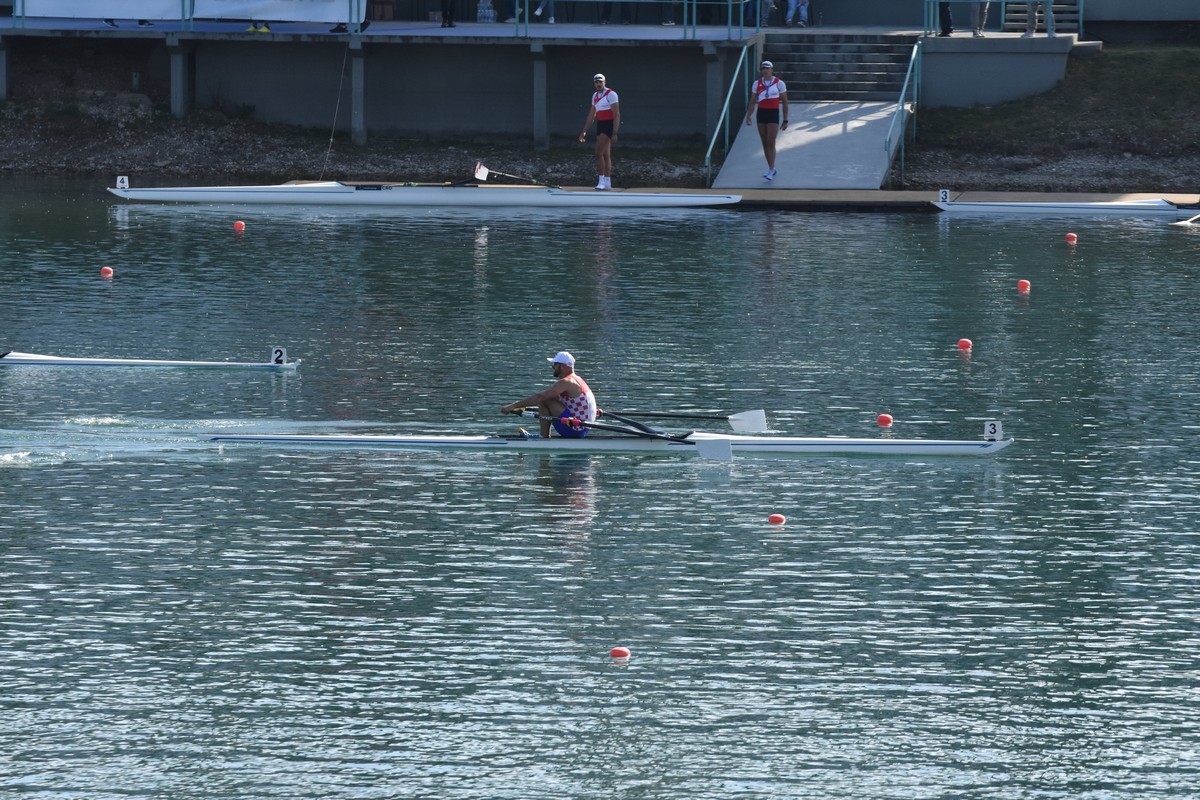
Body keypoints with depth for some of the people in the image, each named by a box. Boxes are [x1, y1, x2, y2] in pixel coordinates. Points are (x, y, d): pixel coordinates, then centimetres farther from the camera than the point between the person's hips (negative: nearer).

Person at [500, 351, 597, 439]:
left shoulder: (566, 382, -16)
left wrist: (514, 406, -22)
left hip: (574, 430, -10)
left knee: (544, 401, -14)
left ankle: (545, 438, -9)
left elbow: (540, 397, -24)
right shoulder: (576, 379, 16)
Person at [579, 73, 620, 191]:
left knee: (599, 153, -15)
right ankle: (607, 182, 11)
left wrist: (614, 133, -20)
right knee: (606, 154, 8)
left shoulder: (611, 94, -10)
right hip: (600, 125, 8)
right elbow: (591, 115, 21)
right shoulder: (595, 96, 14)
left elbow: (616, 114, -14)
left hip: (609, 124, -8)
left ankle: (601, 180, -13)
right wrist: (584, 131, 17)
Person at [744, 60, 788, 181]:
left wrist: (785, 120, 1)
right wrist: (748, 116, -2)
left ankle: (771, 171, -10)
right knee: (765, 143, 7)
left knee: (770, 143, -11)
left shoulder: (779, 83, -1)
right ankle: (772, 169, 19)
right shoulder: (757, 84, 7)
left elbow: (784, 102, 3)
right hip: (761, 113, 4)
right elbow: (752, 102, 11)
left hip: (773, 114, -4)